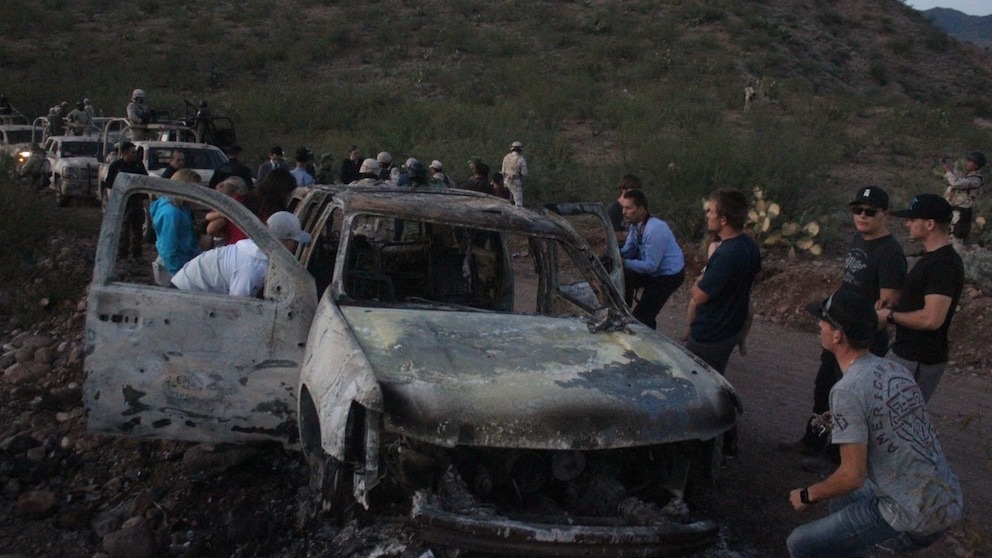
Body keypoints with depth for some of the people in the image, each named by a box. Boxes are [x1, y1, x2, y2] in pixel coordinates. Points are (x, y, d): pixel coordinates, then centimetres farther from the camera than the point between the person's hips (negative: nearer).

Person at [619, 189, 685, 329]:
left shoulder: (654, 230, -32)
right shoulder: (635, 225, -4)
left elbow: (651, 266, -29)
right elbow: (627, 251, 2)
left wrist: (624, 263, -30)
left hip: (668, 276, -9)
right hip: (653, 271, 9)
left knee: (642, 315, -8)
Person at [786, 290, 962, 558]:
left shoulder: (847, 391, -20)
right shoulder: (895, 370, 5)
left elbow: (853, 476, -20)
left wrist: (808, 495, -4)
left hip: (915, 521, -9)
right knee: (842, 498, 30)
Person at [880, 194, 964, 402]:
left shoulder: (943, 265, -22)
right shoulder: (932, 258, 12)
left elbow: (931, 319, -29)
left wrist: (891, 316, -16)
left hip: (919, 360, -10)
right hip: (908, 353, 10)